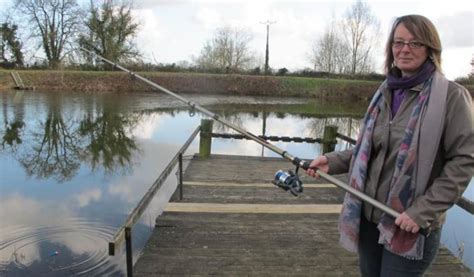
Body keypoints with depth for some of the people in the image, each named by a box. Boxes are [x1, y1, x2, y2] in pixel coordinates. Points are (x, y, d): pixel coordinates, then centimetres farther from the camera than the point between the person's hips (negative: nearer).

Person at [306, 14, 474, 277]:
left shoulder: (451, 95, -9)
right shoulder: (385, 92, 6)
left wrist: (424, 211, -17)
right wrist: (333, 161, -3)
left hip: (412, 225, -5)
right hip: (369, 216, 5)